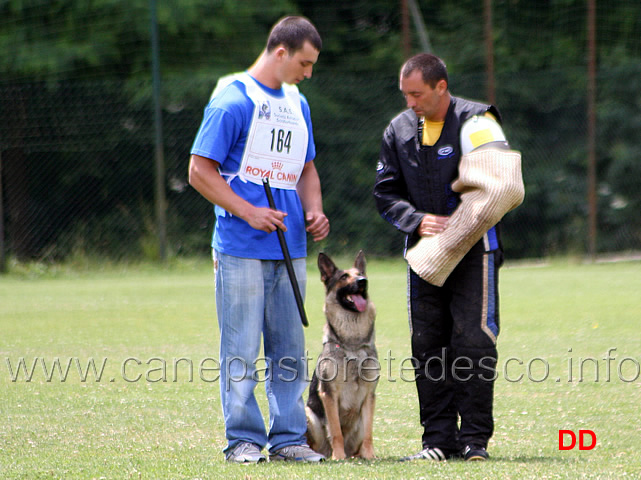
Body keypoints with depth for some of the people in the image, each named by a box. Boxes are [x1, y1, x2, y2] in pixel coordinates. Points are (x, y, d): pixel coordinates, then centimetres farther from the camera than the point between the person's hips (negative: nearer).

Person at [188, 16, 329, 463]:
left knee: (290, 348, 7)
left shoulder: (296, 103, 15)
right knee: (242, 350, -4)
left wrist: (314, 211, 7)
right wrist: (249, 212, -17)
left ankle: (289, 436, 13)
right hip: (242, 248, -7)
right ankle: (244, 439, 3)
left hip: (289, 248, 7)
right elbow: (200, 171, -9)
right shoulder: (233, 102, -8)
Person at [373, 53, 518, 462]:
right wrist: (417, 220, -8)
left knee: (474, 343, -8)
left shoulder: (476, 121, -6)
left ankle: (475, 438, -2)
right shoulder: (399, 130, 7)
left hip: (474, 248, -5)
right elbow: (386, 193, 9)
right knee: (427, 346, 3)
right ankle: (439, 439, 9)